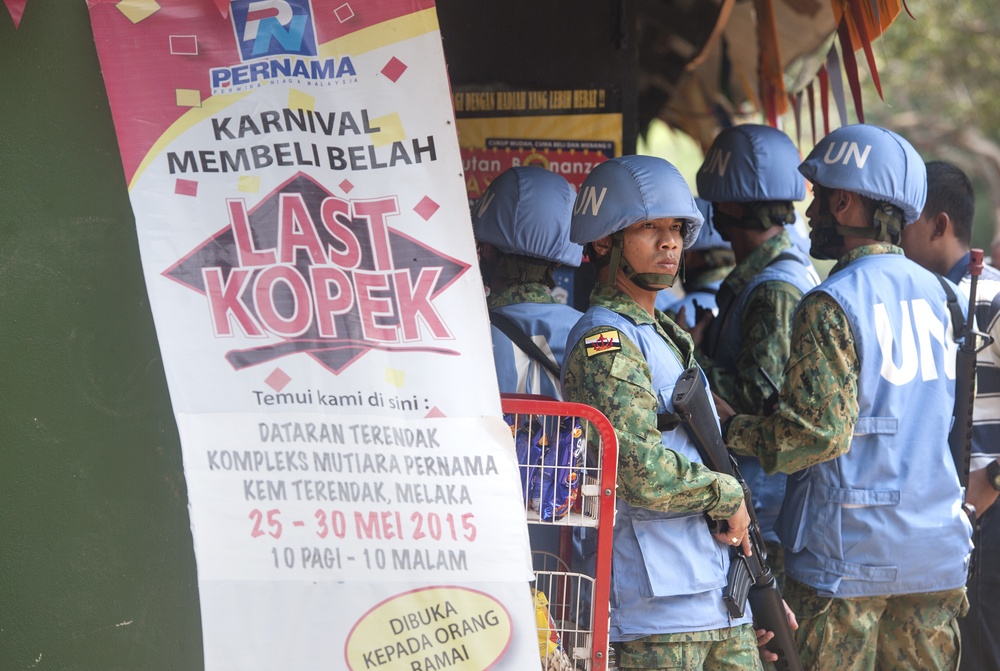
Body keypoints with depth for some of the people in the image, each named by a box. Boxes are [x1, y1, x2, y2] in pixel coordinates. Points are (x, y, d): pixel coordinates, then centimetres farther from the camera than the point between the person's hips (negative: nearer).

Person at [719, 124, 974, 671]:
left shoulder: (831, 306, -14)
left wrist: (730, 428, -4)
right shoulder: (932, 292, 10)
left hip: (849, 558, -7)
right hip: (936, 553, 7)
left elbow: (815, 435, -18)